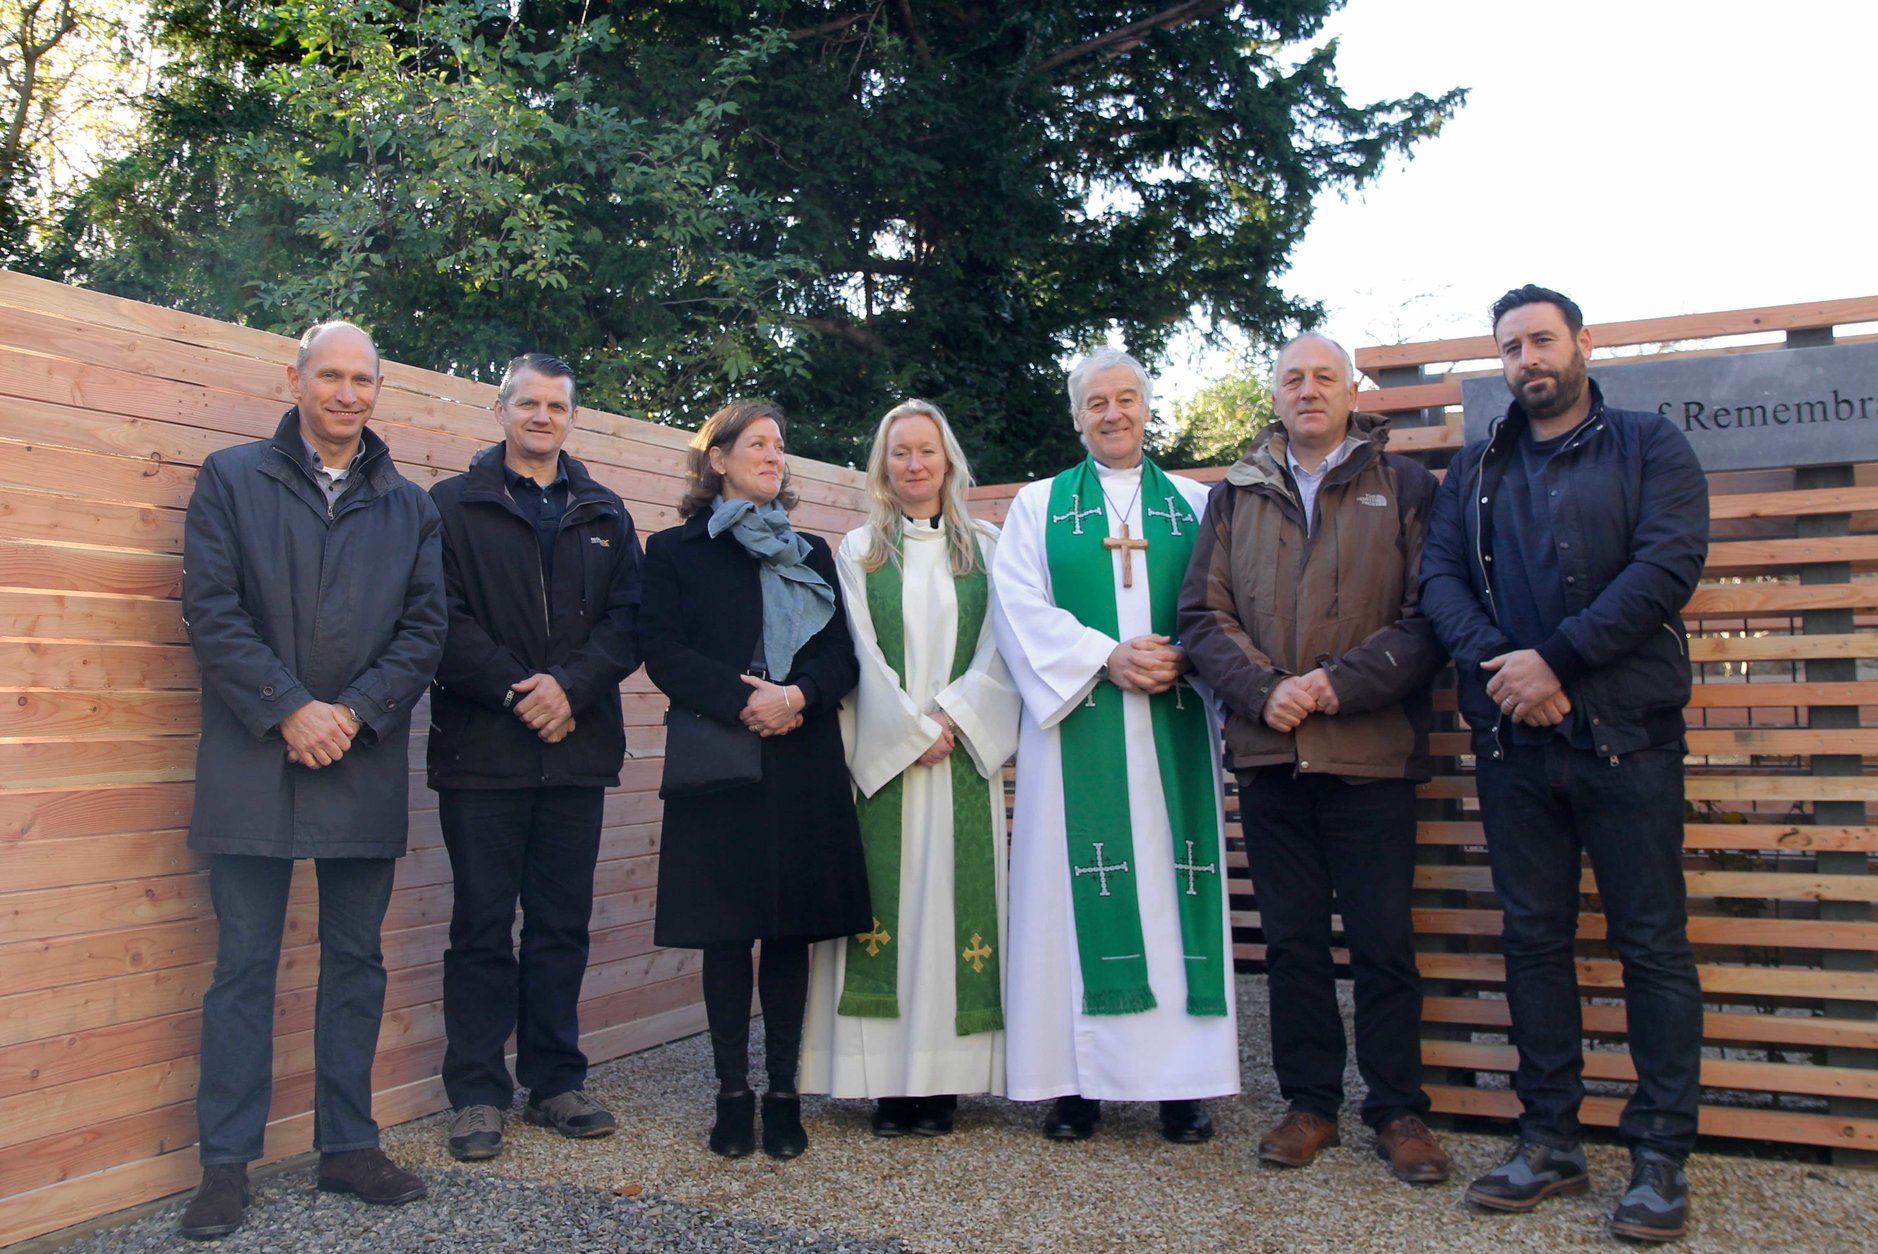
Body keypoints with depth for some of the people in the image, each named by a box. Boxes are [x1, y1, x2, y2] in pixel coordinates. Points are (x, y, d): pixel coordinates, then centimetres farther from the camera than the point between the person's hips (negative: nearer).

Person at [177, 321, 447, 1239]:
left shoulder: (409, 506, 11)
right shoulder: (231, 478, 5)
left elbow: (425, 626, 4)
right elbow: (211, 610, -4)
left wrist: (354, 712, -10)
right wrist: (289, 708, -13)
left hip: (363, 762, 2)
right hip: (254, 759, -2)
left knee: (357, 962, 9)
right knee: (243, 966, 3)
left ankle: (348, 1145, 20)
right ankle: (226, 1163, 12)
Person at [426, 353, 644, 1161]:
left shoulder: (603, 514, 14)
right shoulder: (454, 505, 5)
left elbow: (628, 619, 4)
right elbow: (443, 620, -5)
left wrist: (571, 686, -11)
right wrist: (515, 690, -15)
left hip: (576, 748, 3)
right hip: (482, 751, -3)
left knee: (562, 924, 9)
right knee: (483, 926, 3)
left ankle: (555, 1082, 20)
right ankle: (477, 1094, 13)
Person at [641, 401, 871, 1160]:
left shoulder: (812, 553, 17)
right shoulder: (675, 551, 8)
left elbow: (843, 653, 7)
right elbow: (662, 651, -4)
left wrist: (799, 695, -13)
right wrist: (743, 701, -16)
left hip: (804, 763, 2)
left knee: (793, 930, 3)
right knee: (726, 932, 1)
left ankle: (784, 1093, 13)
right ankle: (733, 1095, 12)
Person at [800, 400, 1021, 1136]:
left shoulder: (987, 547, 12)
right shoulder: (859, 550, 10)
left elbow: (1000, 647, 3)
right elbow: (861, 652, 2)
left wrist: (951, 716, -10)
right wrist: (911, 730, -8)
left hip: (964, 748, 1)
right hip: (884, 750, 0)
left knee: (955, 895, -2)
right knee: (885, 896, -4)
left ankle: (944, 1076, 4)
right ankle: (889, 1082, 1)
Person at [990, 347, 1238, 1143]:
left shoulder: (1196, 504, 15)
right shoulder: (1038, 505, 12)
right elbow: (1019, 606, -1)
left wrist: (1181, 656, -13)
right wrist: (1105, 657, -13)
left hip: (1173, 723, 1)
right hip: (1077, 723, -1)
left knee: (1172, 887, 0)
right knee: (1076, 893, -3)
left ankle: (1182, 1083, 6)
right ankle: (1075, 1081, 4)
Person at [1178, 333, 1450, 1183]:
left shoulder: (1404, 486, 5)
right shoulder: (1235, 496, 12)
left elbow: (1430, 615, -3)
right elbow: (1202, 613, 6)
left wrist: (1338, 684, -14)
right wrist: (1263, 690, -10)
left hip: (1372, 751, -2)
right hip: (1268, 751, 3)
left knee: (1384, 940, 3)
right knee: (1292, 938, 10)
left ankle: (1398, 1111, 18)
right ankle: (1310, 1102, 23)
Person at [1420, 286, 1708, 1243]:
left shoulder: (1650, 447, 4)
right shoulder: (1473, 470, 15)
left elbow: (1668, 564, -10)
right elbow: (1440, 578, 5)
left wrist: (1553, 659, -17)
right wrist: (1495, 663, -14)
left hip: (1625, 734, -3)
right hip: (1513, 742, 4)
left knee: (1652, 943, 1)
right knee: (1533, 938, 8)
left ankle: (1660, 1155, 12)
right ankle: (1549, 1141, 18)